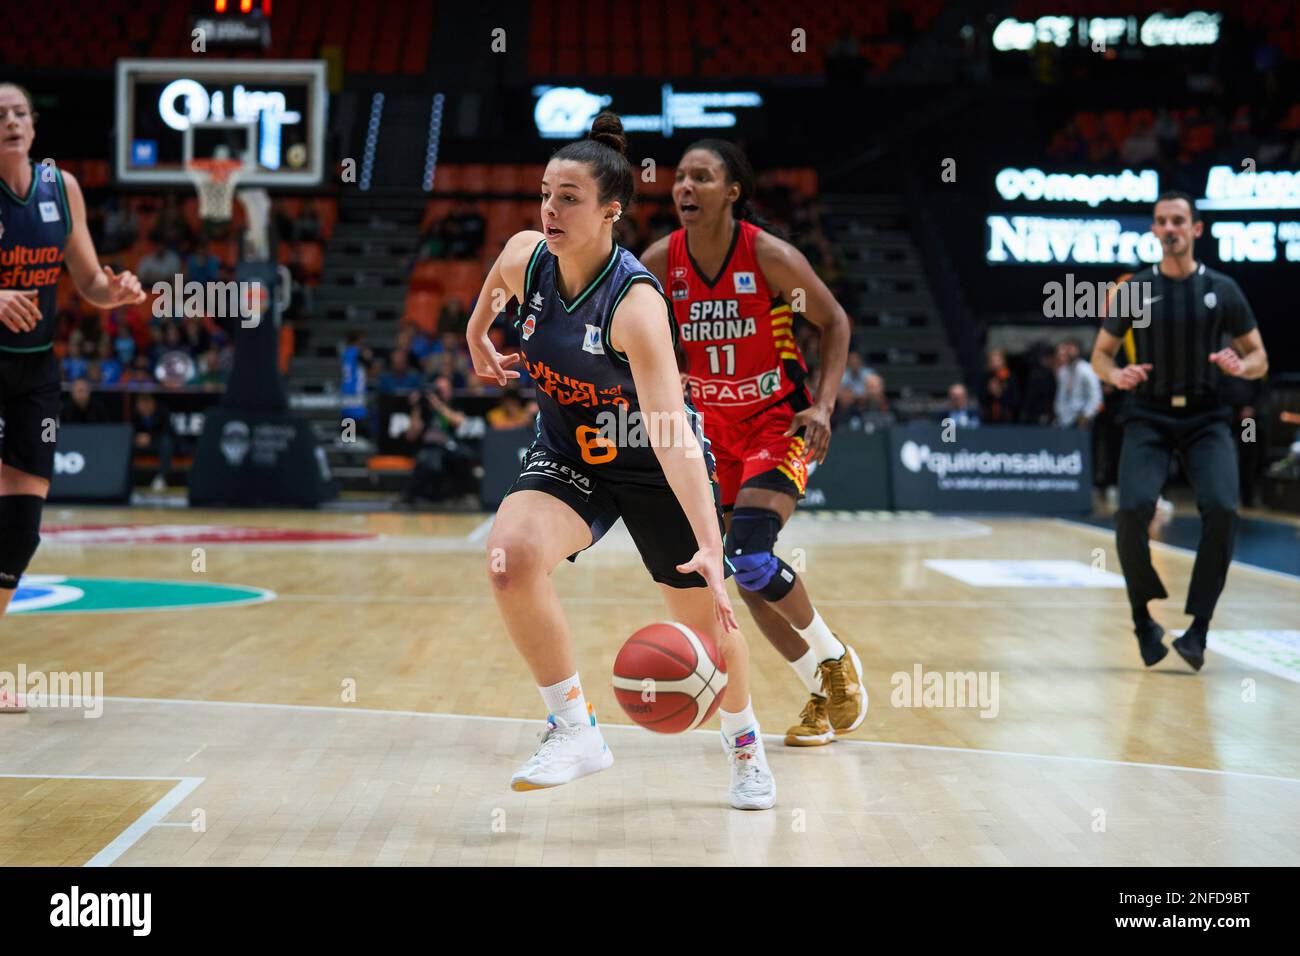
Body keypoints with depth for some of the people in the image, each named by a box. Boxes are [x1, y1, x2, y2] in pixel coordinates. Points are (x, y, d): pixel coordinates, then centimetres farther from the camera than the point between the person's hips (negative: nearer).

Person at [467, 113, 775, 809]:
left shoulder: (636, 304, -32)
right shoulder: (524, 257, -16)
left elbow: (671, 433, -41)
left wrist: (710, 547, -48)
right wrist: (477, 337, 25)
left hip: (656, 469, -3)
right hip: (566, 457, 4)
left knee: (706, 620, 8)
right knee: (511, 554, -27)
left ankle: (744, 741, 40)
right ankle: (575, 730, -13)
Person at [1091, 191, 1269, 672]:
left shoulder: (1222, 289, 4)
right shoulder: (1134, 290, 4)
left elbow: (1259, 358, 9)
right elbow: (1100, 354, 11)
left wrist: (1241, 366, -15)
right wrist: (1116, 375, -12)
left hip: (1206, 419, 0)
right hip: (1148, 419, 0)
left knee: (1221, 510, -23)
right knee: (1133, 510, -22)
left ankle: (1199, 627, -13)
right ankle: (1143, 618, -1)